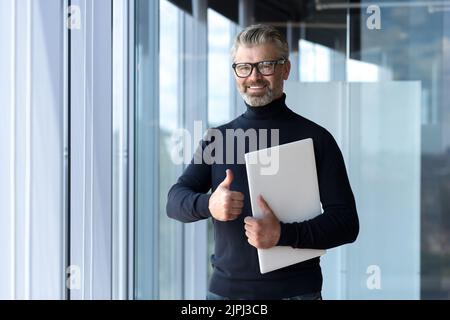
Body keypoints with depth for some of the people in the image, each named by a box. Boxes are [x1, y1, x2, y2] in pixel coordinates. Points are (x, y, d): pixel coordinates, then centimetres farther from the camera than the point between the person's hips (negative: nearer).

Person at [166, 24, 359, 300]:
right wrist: (208, 204, -21)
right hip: (225, 288, 3)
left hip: (294, 290, -3)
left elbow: (347, 223, -8)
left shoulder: (315, 138, -3)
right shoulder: (216, 139, 9)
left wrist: (283, 234, -23)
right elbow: (176, 200, 1)